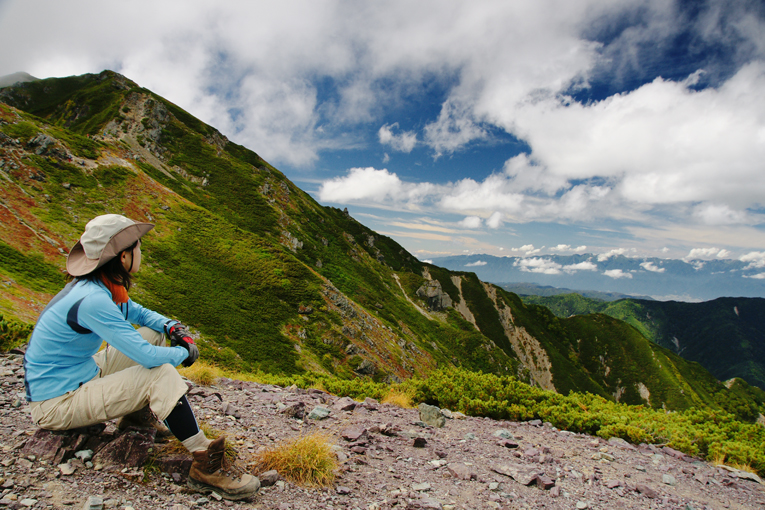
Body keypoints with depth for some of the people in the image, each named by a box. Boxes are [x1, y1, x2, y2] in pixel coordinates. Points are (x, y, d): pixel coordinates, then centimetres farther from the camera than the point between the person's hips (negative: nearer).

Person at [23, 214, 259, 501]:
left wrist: (172, 327, -2)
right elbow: (147, 357, -31)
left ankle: (137, 413, 16)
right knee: (161, 374, -25)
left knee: (153, 333, 8)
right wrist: (185, 353, -11)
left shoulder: (103, 286, -2)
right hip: (56, 404, -9)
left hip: (82, 374, 9)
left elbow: (136, 312, 17)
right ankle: (205, 466, -21)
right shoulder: (91, 300, -30)